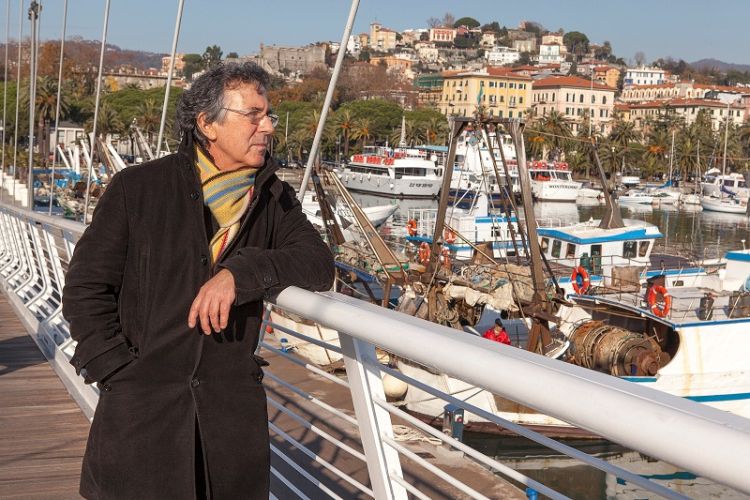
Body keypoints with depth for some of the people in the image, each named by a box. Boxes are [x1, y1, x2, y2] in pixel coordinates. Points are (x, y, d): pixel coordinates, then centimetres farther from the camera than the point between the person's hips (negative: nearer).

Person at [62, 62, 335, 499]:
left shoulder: (274, 200, 8)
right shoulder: (138, 188, -1)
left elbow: (319, 264, -6)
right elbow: (85, 287, 2)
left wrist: (240, 273, -21)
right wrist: (120, 374, -7)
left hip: (233, 408, 3)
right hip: (141, 409, -2)